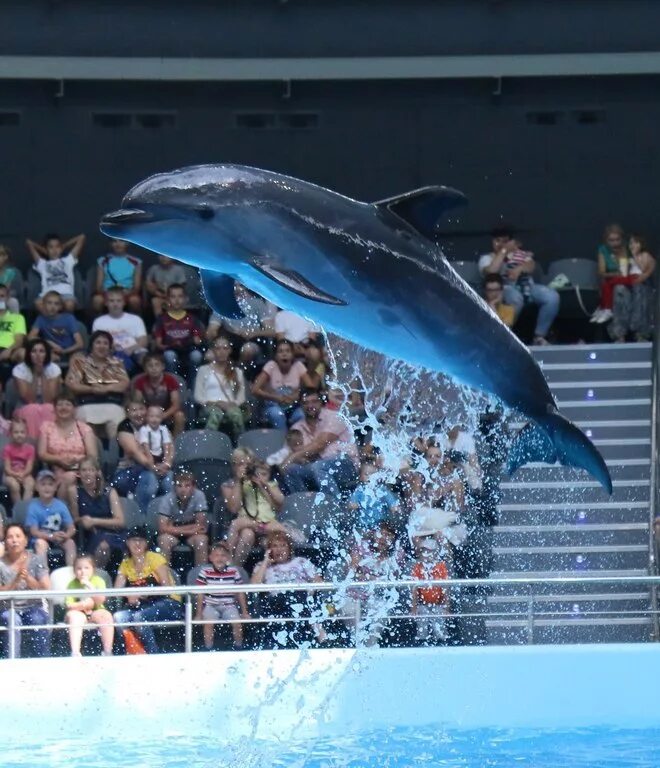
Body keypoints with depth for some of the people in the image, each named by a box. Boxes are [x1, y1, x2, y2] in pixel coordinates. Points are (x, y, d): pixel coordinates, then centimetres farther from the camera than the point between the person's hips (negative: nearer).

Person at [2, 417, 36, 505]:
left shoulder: (30, 448, -1)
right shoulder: (7, 448, -6)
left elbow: (29, 467, -6)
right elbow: (7, 469, -8)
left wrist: (22, 474, -25)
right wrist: (16, 475, -24)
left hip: (25, 475, 2)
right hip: (11, 475, -2)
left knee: (30, 484, -30)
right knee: (14, 485, -33)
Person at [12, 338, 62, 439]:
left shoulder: (54, 369, -9)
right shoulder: (19, 370, -11)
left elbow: (49, 400, -17)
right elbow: (28, 400, -18)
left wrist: (42, 374, -22)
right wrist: (35, 375, -23)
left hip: (49, 411, 1)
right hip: (27, 411, -1)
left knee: (47, 409, -34)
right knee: (33, 409, -35)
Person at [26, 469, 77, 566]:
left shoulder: (61, 505, -1)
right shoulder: (33, 506, -9)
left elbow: (72, 529, -2)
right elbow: (34, 531, -14)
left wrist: (65, 536, -27)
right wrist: (51, 536, -30)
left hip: (59, 540, 3)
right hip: (41, 538, -3)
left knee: (70, 542, -25)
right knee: (41, 543, -34)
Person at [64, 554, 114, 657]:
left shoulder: (98, 581, -1)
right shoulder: (72, 584, -3)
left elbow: (100, 600, -13)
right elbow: (69, 605, -11)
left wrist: (89, 585, -20)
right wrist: (84, 605, -24)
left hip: (95, 611, 1)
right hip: (79, 613, -1)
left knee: (106, 615, -29)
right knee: (73, 615, -35)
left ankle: (107, 651, -28)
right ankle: (75, 652, -46)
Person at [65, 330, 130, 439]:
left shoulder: (116, 363, 19)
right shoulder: (80, 361, 12)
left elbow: (125, 383, 6)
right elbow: (71, 383, 2)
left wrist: (106, 388, -13)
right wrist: (92, 389, -14)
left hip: (113, 406, 1)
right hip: (88, 406, -1)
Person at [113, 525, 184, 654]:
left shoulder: (155, 558, -5)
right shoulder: (126, 564, 10)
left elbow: (166, 587, -14)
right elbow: (117, 589, 0)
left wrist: (142, 594, -24)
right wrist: (130, 596, -22)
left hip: (168, 603, -5)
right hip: (143, 606, 5)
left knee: (139, 616, -33)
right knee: (119, 617, -23)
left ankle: (154, 654, -22)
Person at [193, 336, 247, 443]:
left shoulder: (237, 372, 22)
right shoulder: (204, 370, 16)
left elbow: (241, 397, 15)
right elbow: (198, 396, 7)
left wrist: (233, 404, -7)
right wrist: (214, 403, -9)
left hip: (230, 406, 2)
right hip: (210, 406, -2)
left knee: (236, 414, -38)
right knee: (216, 413, -41)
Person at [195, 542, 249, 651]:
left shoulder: (234, 571, -1)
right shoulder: (205, 571, -5)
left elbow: (240, 593, 7)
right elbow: (200, 594, -1)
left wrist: (245, 612, 8)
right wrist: (198, 614, -3)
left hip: (229, 606, 1)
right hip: (211, 606, -1)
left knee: (237, 622, -21)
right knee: (208, 622, -28)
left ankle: (238, 649, 0)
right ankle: (208, 650, -19)